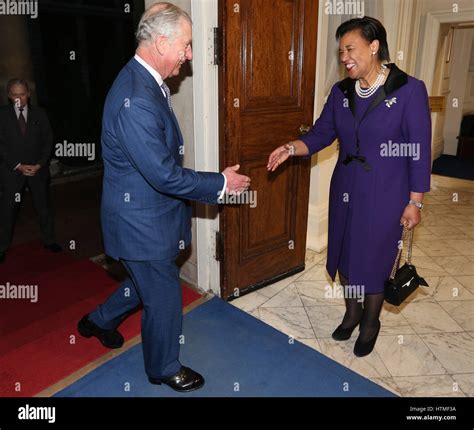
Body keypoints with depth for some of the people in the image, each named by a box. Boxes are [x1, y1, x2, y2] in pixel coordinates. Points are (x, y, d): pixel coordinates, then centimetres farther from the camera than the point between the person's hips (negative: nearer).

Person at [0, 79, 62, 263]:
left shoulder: (39, 113, 2)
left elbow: (48, 141, 1)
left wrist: (39, 165, -9)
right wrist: (18, 166, -12)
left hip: (38, 169, 1)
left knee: (44, 206, 9)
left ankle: (49, 240, 24)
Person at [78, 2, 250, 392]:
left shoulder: (145, 81, 4)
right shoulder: (136, 100, -29)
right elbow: (165, 175, -28)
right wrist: (221, 183, -17)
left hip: (145, 212, 10)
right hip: (142, 221, -10)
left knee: (149, 282, 28)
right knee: (164, 296, 10)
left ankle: (99, 321, 52)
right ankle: (164, 368, 36)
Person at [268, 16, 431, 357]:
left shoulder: (409, 90, -13)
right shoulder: (341, 92, 1)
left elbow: (419, 151, -11)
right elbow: (321, 135, 6)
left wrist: (415, 203, -10)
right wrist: (292, 148, -14)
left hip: (384, 195, -4)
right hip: (345, 190, 5)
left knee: (373, 260, 7)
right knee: (345, 253, 15)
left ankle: (370, 323, 34)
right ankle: (352, 313, 40)